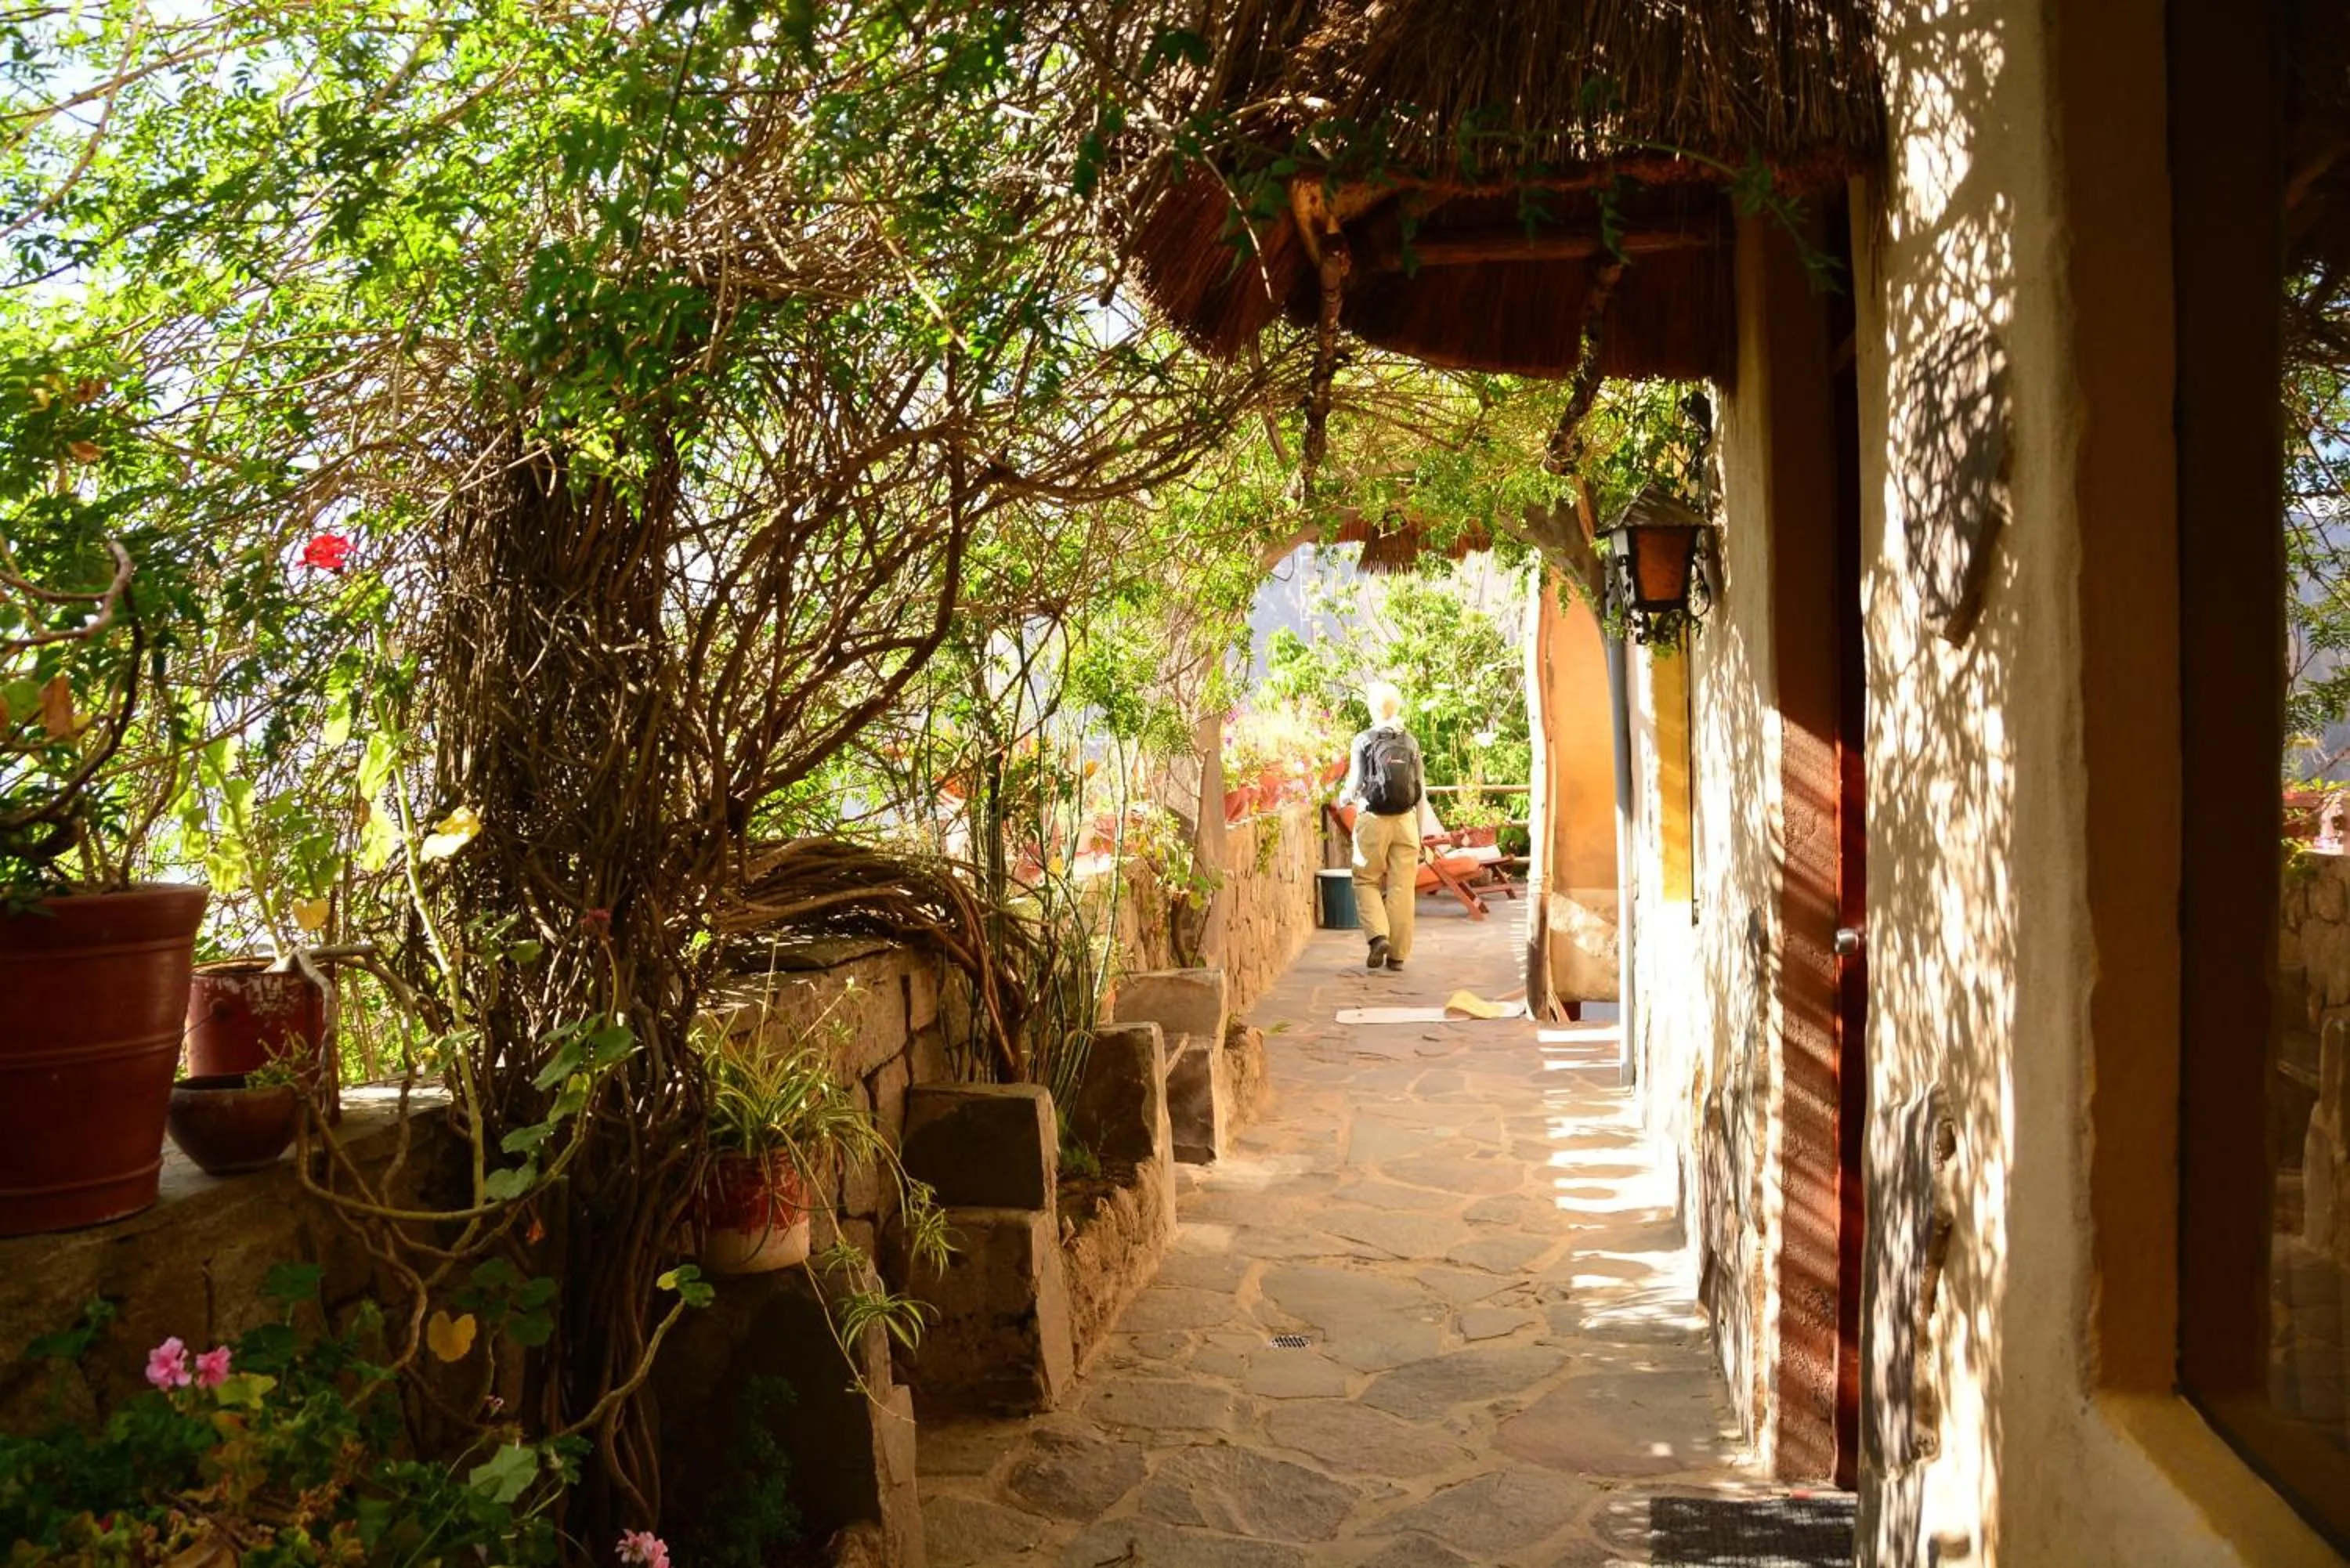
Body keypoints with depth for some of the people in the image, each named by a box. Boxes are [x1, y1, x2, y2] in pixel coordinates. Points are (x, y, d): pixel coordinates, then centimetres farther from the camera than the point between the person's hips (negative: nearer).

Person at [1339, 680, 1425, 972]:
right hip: (1405, 820, 3)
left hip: (1374, 819, -2)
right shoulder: (1411, 742, 5)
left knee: (1366, 881, 12)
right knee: (1402, 888, 5)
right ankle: (1398, 953, 9)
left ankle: (1379, 935, -8)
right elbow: (1420, 789, 6)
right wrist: (1418, 831, 13)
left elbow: (1356, 783, -6)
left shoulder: (1364, 741, -4)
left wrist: (1344, 797, 17)